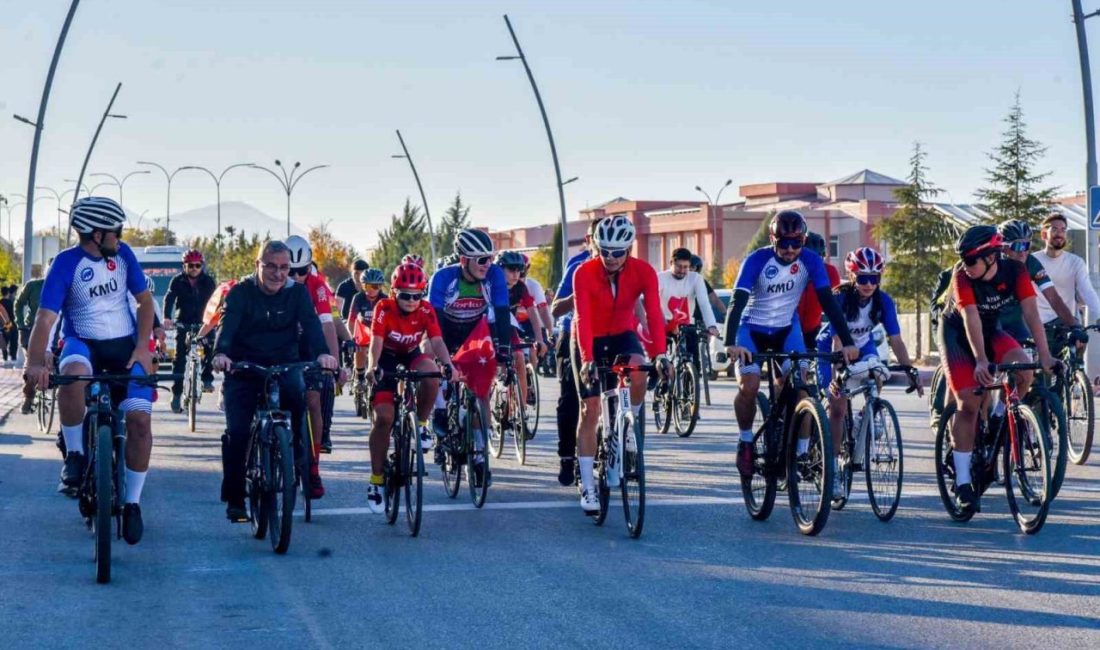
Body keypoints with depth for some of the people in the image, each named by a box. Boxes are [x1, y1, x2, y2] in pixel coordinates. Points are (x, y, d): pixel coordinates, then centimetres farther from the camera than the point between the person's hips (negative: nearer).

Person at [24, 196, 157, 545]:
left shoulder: (122, 254, -3)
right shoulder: (66, 263, -15)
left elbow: (145, 300, 7)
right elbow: (45, 319, -23)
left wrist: (142, 346, -7)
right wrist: (35, 362, -40)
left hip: (125, 345, 3)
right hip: (83, 342, -3)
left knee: (140, 420, -15)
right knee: (73, 374, -39)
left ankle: (132, 503, 1)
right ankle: (74, 455, -17)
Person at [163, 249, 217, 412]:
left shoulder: (208, 281, -2)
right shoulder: (178, 281, -6)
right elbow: (169, 298, -17)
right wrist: (167, 317, -35)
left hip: (202, 322, 1)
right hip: (183, 323, -1)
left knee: (210, 349, -18)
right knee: (179, 358, -8)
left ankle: (207, 379, 2)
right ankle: (176, 394, -6)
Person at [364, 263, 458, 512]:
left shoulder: (426, 311, -17)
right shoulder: (384, 309, -23)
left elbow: (437, 341, -27)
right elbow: (376, 341, -32)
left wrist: (447, 365, -47)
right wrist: (372, 367, -51)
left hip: (411, 356, 2)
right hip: (386, 360, -2)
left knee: (431, 373, -34)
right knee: (383, 417, -15)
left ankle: (421, 424, -9)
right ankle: (376, 479, -5)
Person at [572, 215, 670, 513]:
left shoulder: (644, 272, -19)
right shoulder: (584, 274, -25)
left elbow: (654, 314, -27)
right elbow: (583, 319, -33)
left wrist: (659, 354, -40)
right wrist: (587, 360, -45)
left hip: (622, 335, 1)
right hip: (589, 340, -1)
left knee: (638, 372, -33)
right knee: (590, 409, -6)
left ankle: (631, 424, -2)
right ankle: (588, 486, -1)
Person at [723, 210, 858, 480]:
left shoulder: (810, 261, -16)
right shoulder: (757, 260, -24)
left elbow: (828, 301, -18)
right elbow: (737, 302, -31)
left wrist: (847, 342, -26)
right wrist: (730, 343, -45)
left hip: (787, 328, 2)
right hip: (752, 329, -2)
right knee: (749, 386, -22)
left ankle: (802, 450, -6)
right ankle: (746, 441, 3)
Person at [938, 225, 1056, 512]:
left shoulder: (1015, 271, -21)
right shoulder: (962, 276, -29)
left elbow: (1031, 312, -28)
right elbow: (971, 319, -39)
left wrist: (1045, 356, -38)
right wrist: (981, 362, -51)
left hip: (991, 330, 3)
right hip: (957, 333, -3)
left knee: (1023, 370, -26)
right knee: (969, 403, -15)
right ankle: (962, 482, -8)